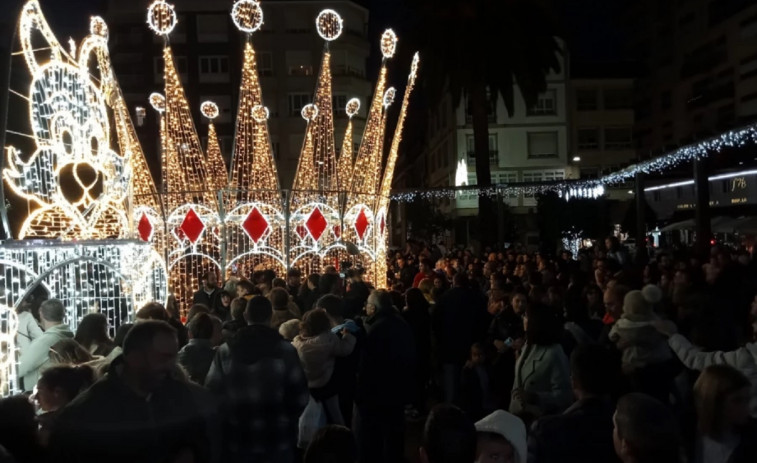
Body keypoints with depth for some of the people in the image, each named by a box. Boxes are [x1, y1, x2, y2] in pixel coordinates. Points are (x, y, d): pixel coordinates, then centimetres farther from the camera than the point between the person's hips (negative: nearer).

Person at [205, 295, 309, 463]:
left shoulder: (225, 351, -4)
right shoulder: (285, 350, -11)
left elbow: (212, 394, -1)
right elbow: (299, 396, -8)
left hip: (237, 441, 2)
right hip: (277, 441, -2)